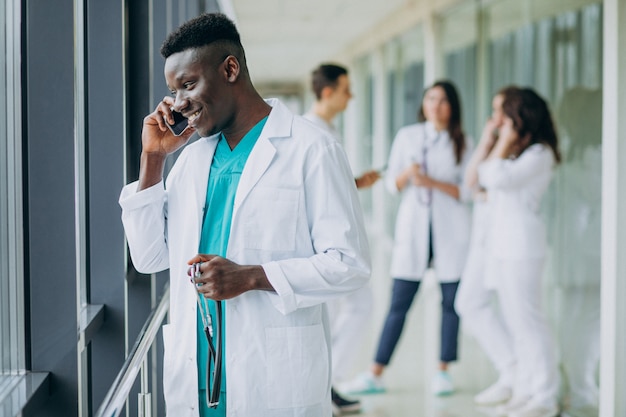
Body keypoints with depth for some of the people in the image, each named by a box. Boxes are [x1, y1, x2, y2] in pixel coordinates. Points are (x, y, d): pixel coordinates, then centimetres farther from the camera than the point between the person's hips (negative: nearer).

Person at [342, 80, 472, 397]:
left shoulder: (462, 144, 6)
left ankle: (443, 372, 13)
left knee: (451, 301, 1)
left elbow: (468, 191, -1)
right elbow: (392, 184, 8)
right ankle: (375, 374, 3)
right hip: (413, 228, 0)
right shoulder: (407, 136, 9)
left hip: (450, 231, 0)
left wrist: (432, 181, -14)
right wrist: (407, 174, -13)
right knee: (399, 303, -1)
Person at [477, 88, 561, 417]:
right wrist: (498, 144, 13)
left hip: (522, 243, -10)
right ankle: (526, 389, 15)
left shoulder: (540, 154, -9)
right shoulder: (516, 152, 19)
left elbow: (500, 179, -18)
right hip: (502, 242, 10)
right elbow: (483, 177, 15)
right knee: (514, 320, 10)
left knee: (527, 319, -9)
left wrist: (504, 143, -8)